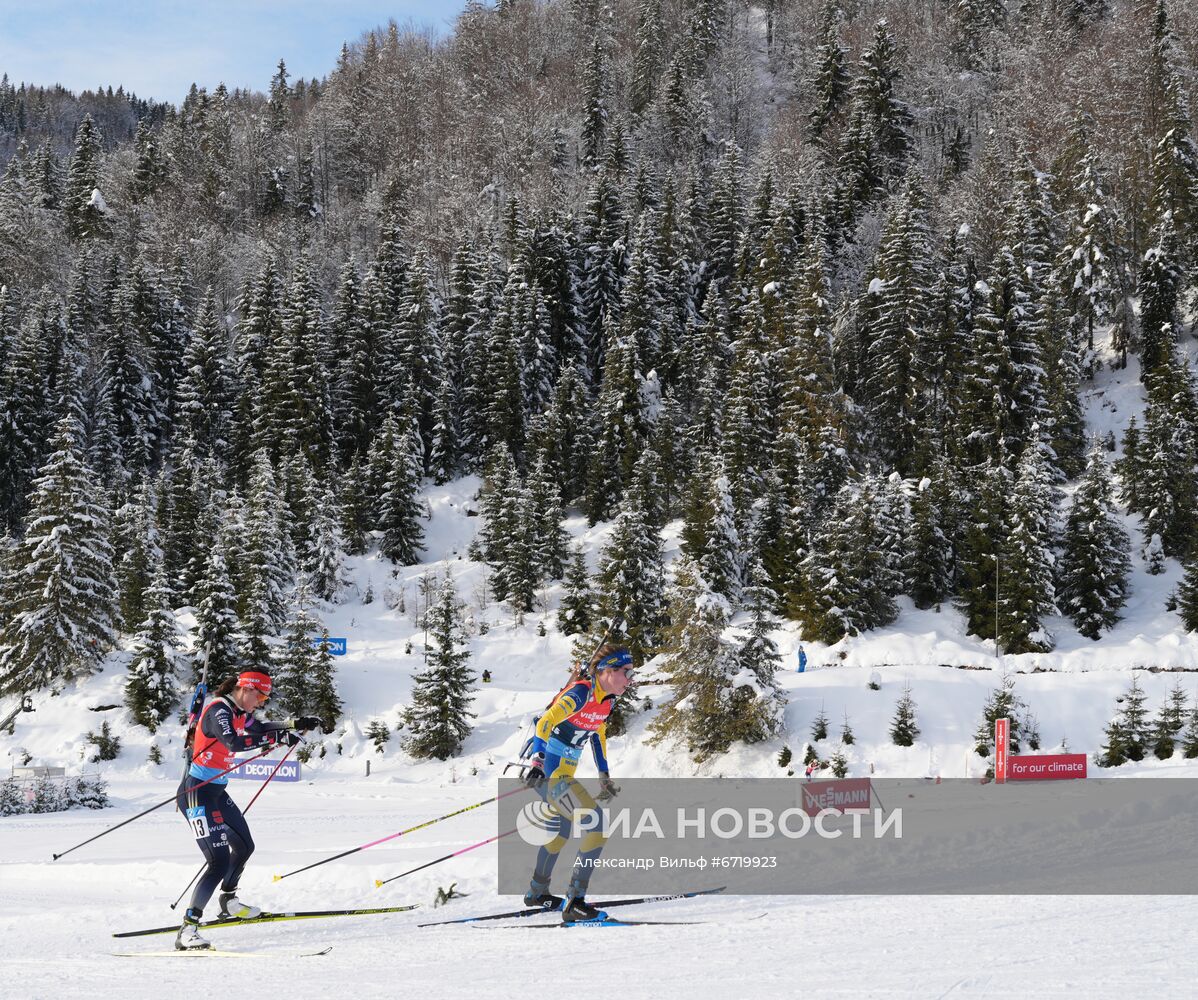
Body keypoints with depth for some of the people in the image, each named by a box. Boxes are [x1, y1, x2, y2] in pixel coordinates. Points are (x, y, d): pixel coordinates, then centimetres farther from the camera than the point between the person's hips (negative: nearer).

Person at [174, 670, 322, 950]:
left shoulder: (237, 712, 8)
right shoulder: (217, 711, -20)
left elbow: (260, 728, 27)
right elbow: (234, 743, -36)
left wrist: (296, 725, 16)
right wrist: (277, 738, -32)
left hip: (216, 793, 10)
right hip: (197, 793, -10)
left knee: (244, 846, 25)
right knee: (220, 862, -18)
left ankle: (229, 905, 46)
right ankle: (187, 931, -20)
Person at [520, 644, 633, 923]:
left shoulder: (607, 700, 8)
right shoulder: (581, 693, -20)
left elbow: (598, 735, 23)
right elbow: (545, 723, -27)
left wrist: (604, 776, 26)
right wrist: (537, 760, -37)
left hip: (563, 773, 10)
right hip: (550, 774, -10)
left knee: (563, 829, 30)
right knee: (598, 828, -16)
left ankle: (537, 892, 49)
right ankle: (574, 903, -16)